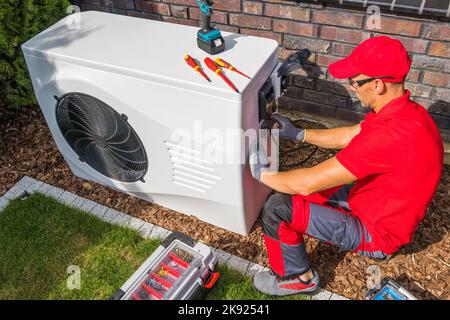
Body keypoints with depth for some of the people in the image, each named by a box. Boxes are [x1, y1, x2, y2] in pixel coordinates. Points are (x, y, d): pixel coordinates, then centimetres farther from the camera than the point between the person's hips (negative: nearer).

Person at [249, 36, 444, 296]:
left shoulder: (390, 134, -38)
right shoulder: (406, 110, -6)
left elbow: (308, 183, -33)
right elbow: (347, 137, 10)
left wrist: (262, 174, -16)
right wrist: (298, 133, 6)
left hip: (377, 235, -9)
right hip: (380, 207, 9)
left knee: (277, 208, -17)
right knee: (292, 189, 13)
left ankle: (298, 278, 6)